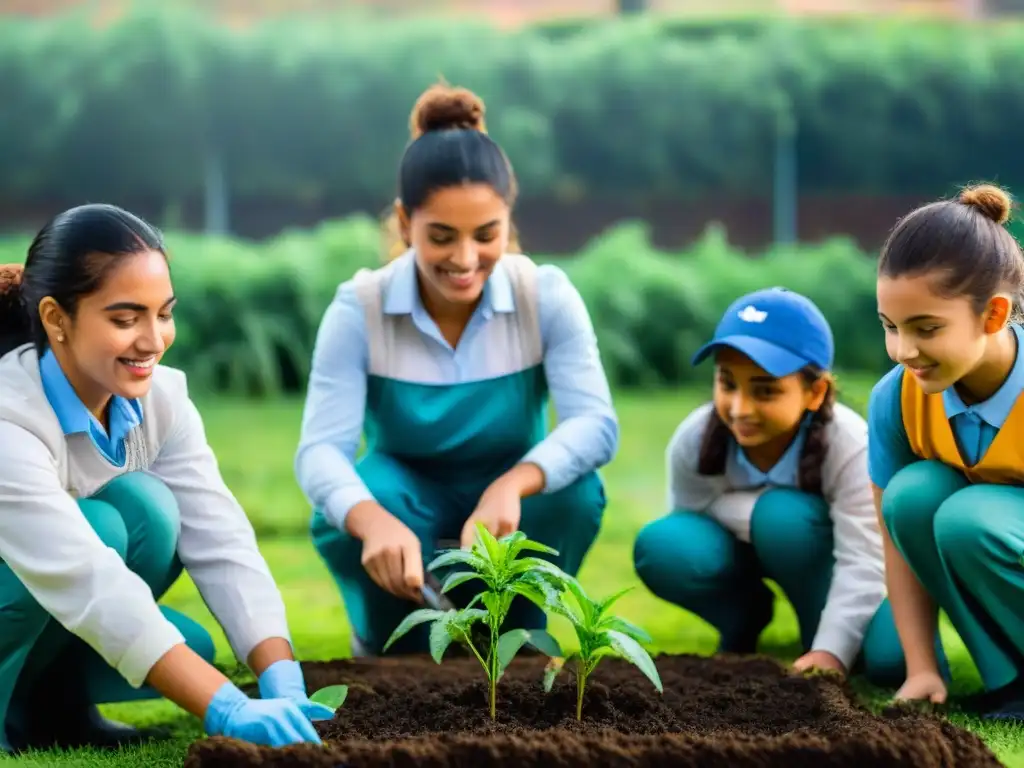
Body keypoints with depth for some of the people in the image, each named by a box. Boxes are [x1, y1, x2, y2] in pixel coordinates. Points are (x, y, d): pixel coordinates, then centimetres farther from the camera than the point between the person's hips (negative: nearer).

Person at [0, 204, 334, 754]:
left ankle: (55, 702, 0)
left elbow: (222, 544, -20)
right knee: (102, 524, -29)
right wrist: (229, 710, -50)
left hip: (51, 645, 6)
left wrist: (282, 682, -36)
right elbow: (86, 584, -42)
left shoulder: (162, 399, -11)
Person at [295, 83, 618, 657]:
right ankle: (394, 646, -2)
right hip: (406, 520, -1)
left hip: (509, 524, 1)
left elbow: (596, 424, -26)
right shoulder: (360, 310, -16)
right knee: (375, 487, -33)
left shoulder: (546, 297, -14)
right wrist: (375, 522, -50)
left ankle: (514, 636, 0)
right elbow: (322, 449, -26)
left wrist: (512, 485, -47)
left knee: (575, 489, -29)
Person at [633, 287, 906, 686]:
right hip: (742, 553, 3)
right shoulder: (693, 439, -23)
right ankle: (744, 620, 1)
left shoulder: (848, 445, -32)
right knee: (663, 546, -29)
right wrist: (754, 512, -33)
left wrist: (831, 651, -49)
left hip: (823, 562, -3)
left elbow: (863, 562, -37)